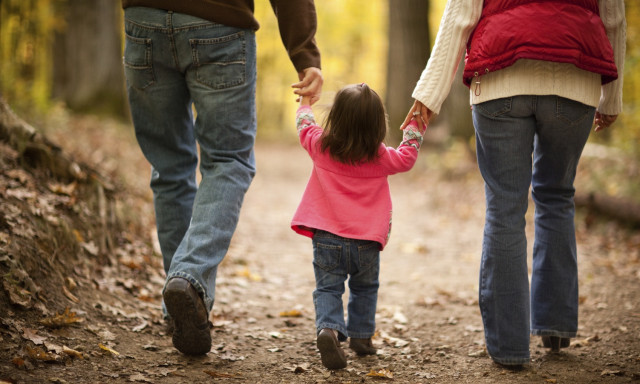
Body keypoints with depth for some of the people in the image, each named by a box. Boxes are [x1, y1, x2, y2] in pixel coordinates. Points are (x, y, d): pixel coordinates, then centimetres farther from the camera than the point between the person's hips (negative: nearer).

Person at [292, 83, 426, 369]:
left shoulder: (320, 146, -2)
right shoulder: (380, 157, -5)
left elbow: (304, 126, 18)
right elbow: (407, 157, 12)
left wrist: (306, 101, 36)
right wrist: (415, 127, 23)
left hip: (326, 238, 0)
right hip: (366, 241, 0)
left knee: (328, 288, 3)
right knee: (364, 289, 21)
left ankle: (328, 329, -22)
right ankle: (360, 336, 29)